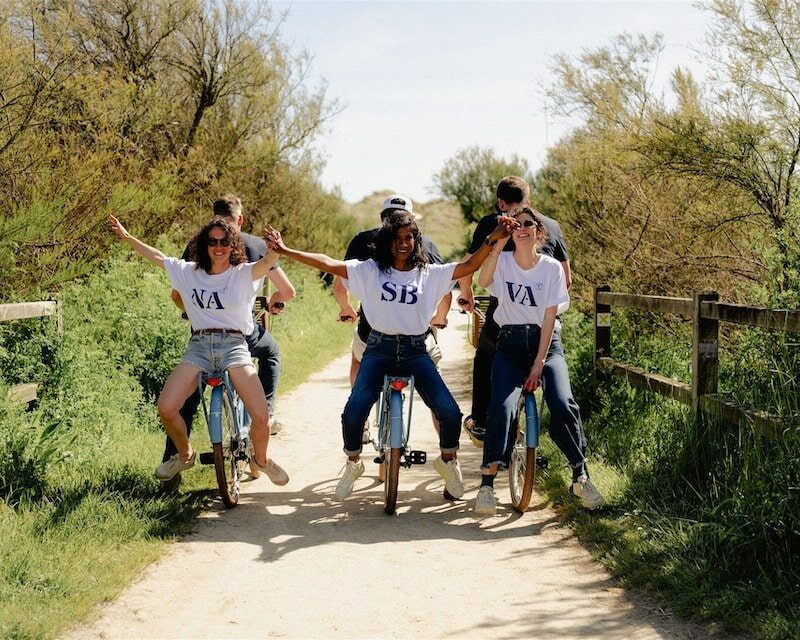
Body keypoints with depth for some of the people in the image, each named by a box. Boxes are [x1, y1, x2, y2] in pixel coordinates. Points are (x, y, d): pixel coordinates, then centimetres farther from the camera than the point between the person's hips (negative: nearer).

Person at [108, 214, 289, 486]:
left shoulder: (244, 274, 2)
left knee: (261, 417, -19)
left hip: (234, 345, -3)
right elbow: (157, 257, 21)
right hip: (199, 346, 3)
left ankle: (261, 459, 15)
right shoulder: (189, 272, 13)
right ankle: (185, 455, 14)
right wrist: (126, 236, 21)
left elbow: (267, 262, -18)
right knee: (166, 408, -17)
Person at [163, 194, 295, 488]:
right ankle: (265, 414, 25)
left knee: (186, 402, 12)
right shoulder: (257, 245, 5)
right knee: (271, 351, 34)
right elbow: (288, 291, 8)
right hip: (242, 331, -1)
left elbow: (177, 295, 4)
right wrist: (272, 303, 30)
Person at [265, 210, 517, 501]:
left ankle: (447, 461, 17)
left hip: (415, 352, 1)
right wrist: (285, 250, -10)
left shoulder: (430, 274, 5)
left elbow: (469, 266, -4)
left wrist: (493, 238, -17)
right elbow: (328, 264, -3)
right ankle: (353, 464, 15)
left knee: (450, 412, -14)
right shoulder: (369, 270, 3)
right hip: (379, 349, -1)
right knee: (353, 413, -17)